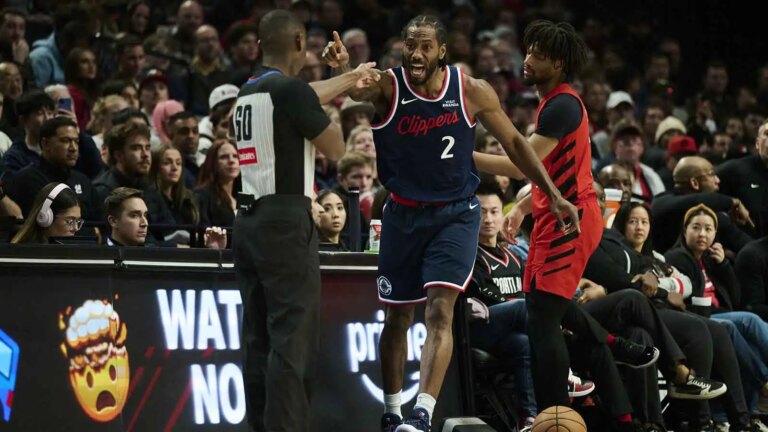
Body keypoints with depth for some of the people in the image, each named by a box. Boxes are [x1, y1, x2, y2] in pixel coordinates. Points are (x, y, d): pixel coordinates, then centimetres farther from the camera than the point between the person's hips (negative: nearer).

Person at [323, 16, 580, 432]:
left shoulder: (472, 92, -10)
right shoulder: (388, 86, -13)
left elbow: (513, 142, 3)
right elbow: (356, 90, -37)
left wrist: (552, 194, 2)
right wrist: (343, 69, -61)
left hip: (455, 213, -1)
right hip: (403, 213, 1)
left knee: (440, 310, -18)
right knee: (398, 317, 12)